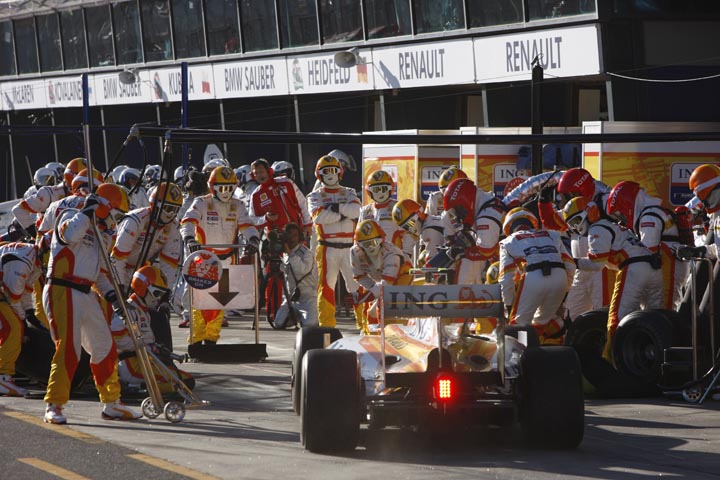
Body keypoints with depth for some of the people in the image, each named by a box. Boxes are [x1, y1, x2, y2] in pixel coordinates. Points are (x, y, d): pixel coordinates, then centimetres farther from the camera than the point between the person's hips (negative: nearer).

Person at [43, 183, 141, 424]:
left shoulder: (101, 233, 22)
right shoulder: (71, 217, -4)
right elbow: (69, 235, -28)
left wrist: (109, 292, 11)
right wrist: (88, 211, -21)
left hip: (86, 295, 9)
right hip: (63, 293, -9)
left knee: (105, 348, 13)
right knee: (68, 349, -17)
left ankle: (111, 404, 25)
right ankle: (54, 406, -13)